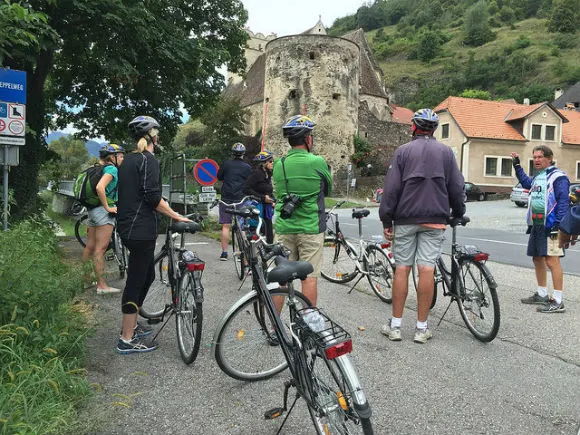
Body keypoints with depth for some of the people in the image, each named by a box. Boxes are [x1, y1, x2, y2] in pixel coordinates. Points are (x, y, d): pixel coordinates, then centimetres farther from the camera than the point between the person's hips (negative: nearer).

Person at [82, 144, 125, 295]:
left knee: (90, 247, 15)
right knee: (100, 248, -8)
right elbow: (100, 187, -27)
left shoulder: (100, 168, 16)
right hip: (103, 211, -9)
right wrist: (107, 207, -20)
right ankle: (101, 285, -4)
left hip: (92, 210, 9)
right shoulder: (112, 169, -12)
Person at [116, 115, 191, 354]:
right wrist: (175, 215, -13)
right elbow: (152, 197, -21)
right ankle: (127, 339, 6)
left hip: (128, 226, 10)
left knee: (147, 275, 20)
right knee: (136, 280, -3)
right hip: (141, 230, -10)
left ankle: (131, 324, 32)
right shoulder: (148, 160, -13)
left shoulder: (128, 160, 15)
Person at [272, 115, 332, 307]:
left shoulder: (278, 164, 3)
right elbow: (328, 190, 6)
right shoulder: (317, 162, -9)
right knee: (309, 278, 4)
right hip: (311, 228, -4)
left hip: (284, 228, 4)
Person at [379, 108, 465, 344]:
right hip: (434, 220, 1)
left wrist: (386, 220, 2)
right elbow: (457, 187, 7)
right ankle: (422, 328, 6)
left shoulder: (403, 151, 1)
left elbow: (391, 188, -3)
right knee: (427, 269, 0)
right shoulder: (446, 152, 5)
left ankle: (395, 325, 8)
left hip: (405, 219, -1)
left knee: (402, 268, 3)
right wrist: (458, 213, 21)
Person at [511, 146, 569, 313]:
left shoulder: (558, 177, -9)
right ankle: (542, 294, 28)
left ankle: (558, 302, -6)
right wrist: (517, 164, 35)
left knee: (552, 261, -10)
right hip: (536, 225, 9)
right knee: (537, 259, 15)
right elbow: (525, 182, 40)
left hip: (549, 226, -9)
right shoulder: (537, 177, 18)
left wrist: (558, 224, -23)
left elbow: (563, 201, -16)